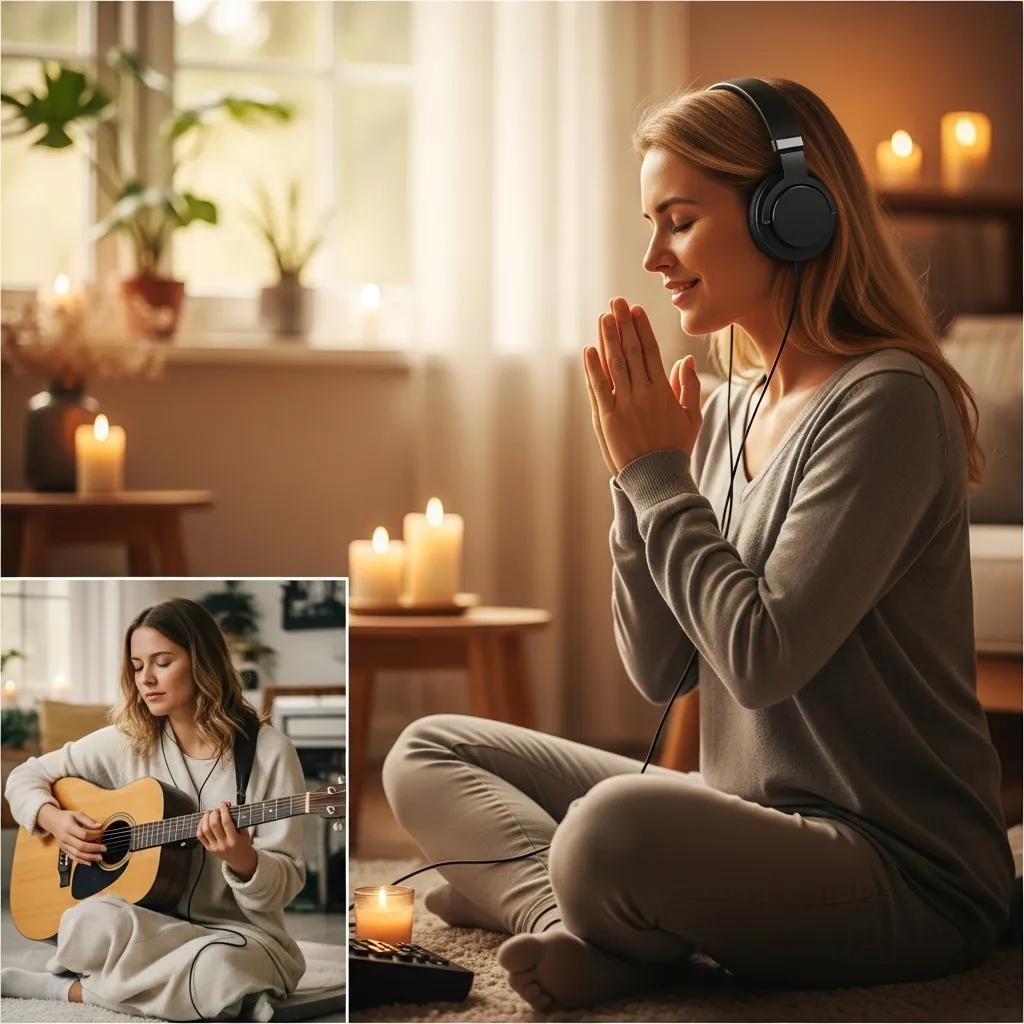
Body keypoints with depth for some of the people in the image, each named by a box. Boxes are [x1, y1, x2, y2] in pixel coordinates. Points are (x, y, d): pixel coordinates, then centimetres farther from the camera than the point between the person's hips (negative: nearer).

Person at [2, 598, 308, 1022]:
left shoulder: (268, 751, -6)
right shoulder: (128, 741, 5)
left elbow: (284, 886, -8)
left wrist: (240, 859, -30)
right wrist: (53, 819, -5)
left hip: (240, 933, -1)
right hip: (151, 924, 1)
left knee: (217, 967, -39)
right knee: (92, 921, -34)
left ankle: (72, 988, -14)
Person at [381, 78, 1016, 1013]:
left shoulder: (886, 403, -15)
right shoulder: (727, 413, 10)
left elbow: (762, 657, -21)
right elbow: (660, 671, 9)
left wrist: (658, 476, -11)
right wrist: (640, 472, -2)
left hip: (907, 873, -9)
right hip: (749, 820, 9)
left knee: (615, 825, -39)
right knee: (428, 753, 10)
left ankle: (527, 890, -6)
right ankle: (578, 917, -15)